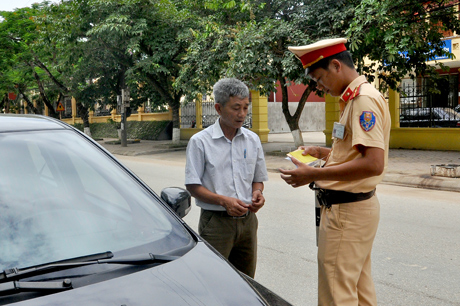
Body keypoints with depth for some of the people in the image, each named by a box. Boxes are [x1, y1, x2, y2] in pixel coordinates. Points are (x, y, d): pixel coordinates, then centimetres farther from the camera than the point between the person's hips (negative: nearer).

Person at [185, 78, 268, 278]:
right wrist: (224, 201, -20)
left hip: (247, 221, 5)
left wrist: (257, 193, -6)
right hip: (216, 222, -4)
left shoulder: (252, 140, 9)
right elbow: (193, 186, -7)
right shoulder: (200, 141, -5)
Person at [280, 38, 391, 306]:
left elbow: (373, 164, -27)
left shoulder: (364, 99, -18)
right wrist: (324, 153, 13)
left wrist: (314, 175, -24)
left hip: (347, 211, -11)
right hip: (356, 206, 11)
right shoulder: (355, 99, 14)